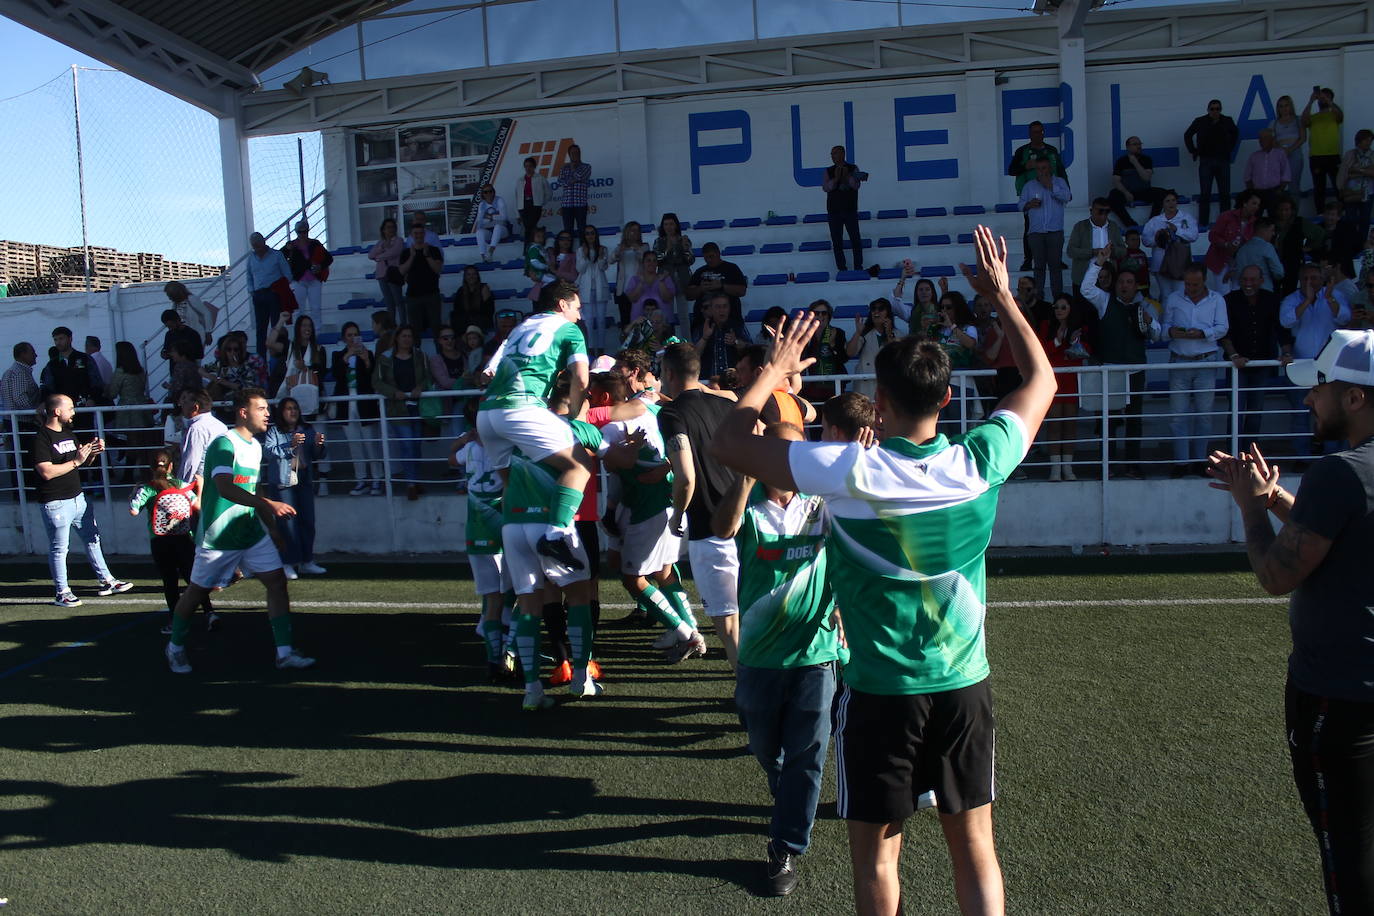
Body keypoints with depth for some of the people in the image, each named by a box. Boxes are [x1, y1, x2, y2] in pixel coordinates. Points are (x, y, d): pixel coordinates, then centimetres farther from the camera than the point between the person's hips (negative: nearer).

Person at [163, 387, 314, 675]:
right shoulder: (224, 444, -17)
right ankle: (175, 647, 31)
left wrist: (272, 527, 22)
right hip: (218, 537, -7)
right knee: (197, 591, 8)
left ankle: (284, 652, -2)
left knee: (277, 580, -4)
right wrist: (269, 504, -40)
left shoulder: (255, 446, 10)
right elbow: (225, 489, -31)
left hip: (251, 532, 7)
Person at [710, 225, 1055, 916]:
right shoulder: (978, 462, -11)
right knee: (975, 846, 16)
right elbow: (1041, 380, 9)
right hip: (964, 685, 3)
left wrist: (777, 368, 2)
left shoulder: (848, 472, -20)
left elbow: (728, 442, -12)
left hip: (879, 692, -3)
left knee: (876, 853, 14)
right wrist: (1001, 296, 17)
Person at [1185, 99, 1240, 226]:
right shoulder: (1200, 121, -1)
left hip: (1223, 160, 2)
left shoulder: (1227, 121, 4)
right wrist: (1193, 151, 7)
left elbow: (1235, 134, 22)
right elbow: (1187, 135, 12)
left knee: (1225, 194, 2)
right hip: (1206, 160, -2)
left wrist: (1230, 149, 14)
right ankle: (1202, 224, -1)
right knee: (1205, 194, -4)